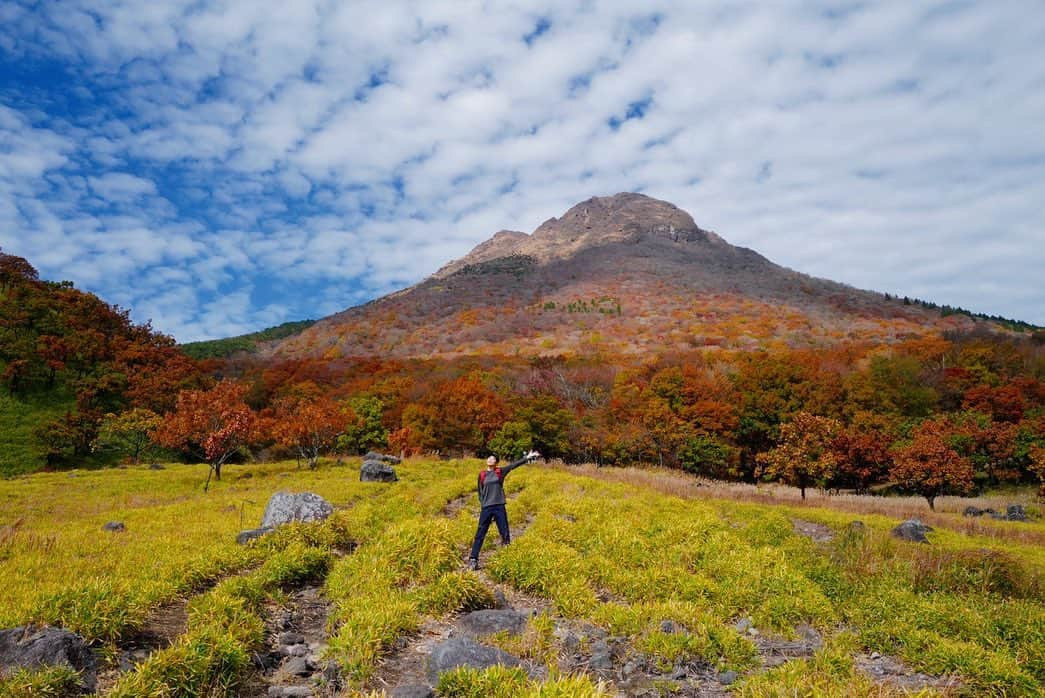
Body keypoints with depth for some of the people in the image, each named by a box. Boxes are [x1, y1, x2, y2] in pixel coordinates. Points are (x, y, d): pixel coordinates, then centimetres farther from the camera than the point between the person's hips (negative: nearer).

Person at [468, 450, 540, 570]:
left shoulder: (500, 472, 4)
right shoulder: (482, 475, 7)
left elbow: (514, 465, -3)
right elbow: (480, 492, 12)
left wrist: (527, 457, -10)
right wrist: (482, 505, 1)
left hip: (499, 507, 0)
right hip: (486, 508, 0)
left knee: (505, 534, 4)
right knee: (480, 534, 1)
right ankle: (473, 559, 5)